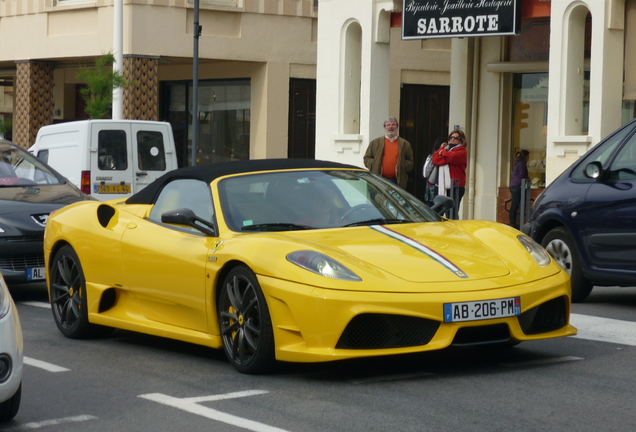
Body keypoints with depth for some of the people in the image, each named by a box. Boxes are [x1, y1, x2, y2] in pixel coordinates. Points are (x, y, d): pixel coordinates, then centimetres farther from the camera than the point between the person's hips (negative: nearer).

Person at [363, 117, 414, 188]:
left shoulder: (405, 144, 13)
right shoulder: (375, 143, 14)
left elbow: (411, 162, 12)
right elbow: (367, 158, 13)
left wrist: (402, 166, -6)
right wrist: (374, 165, -4)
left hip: (397, 181, 0)